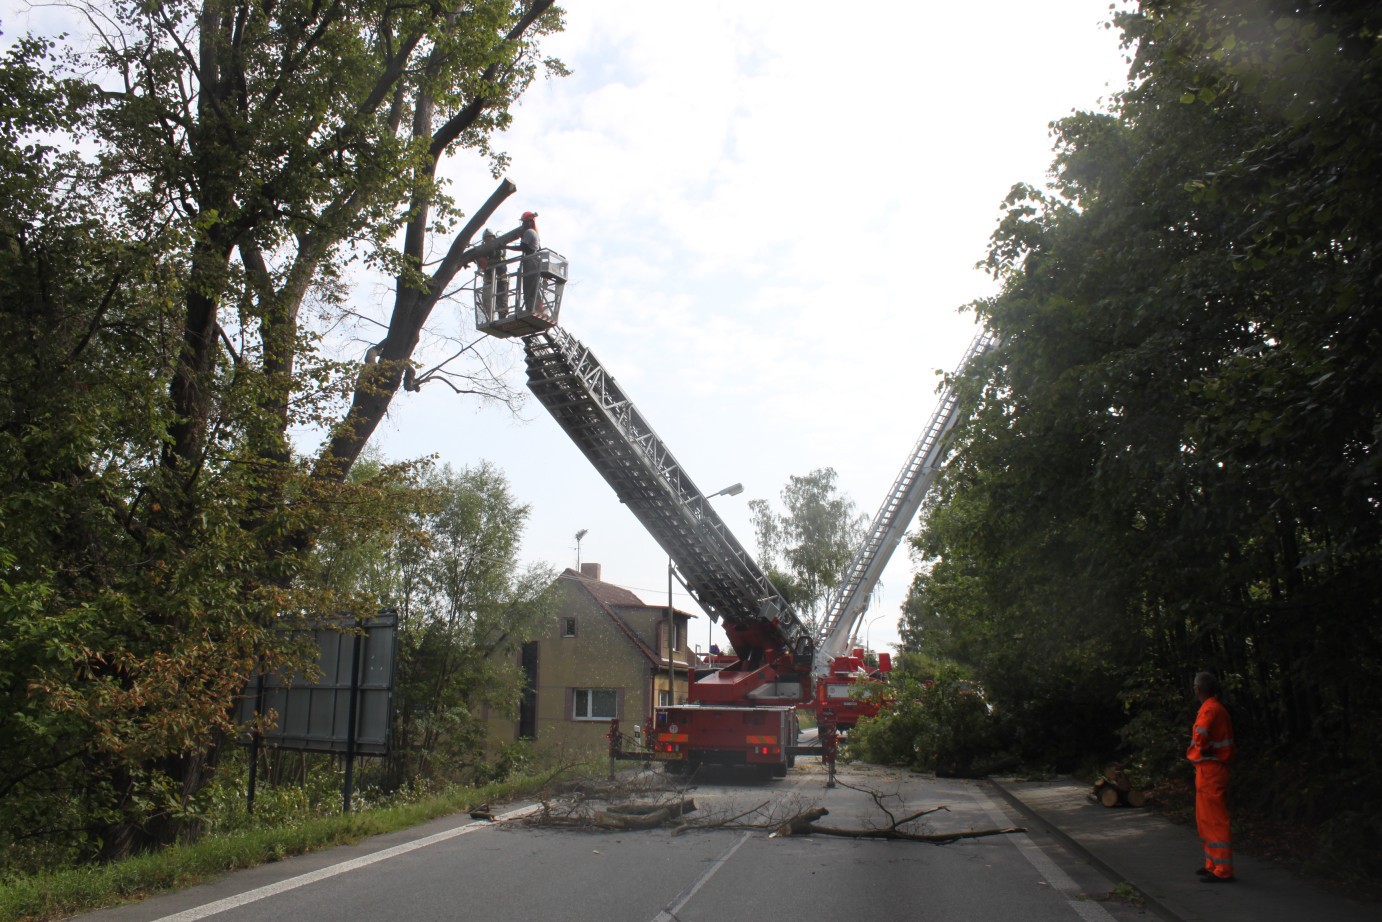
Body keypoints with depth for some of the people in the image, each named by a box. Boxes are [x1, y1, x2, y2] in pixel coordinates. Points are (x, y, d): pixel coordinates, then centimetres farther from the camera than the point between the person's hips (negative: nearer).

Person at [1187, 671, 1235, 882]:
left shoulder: (1209, 709, -16)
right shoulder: (1218, 709, 15)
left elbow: (1200, 737, -29)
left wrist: (1198, 750, -12)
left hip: (1209, 770, -10)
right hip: (1215, 768, 10)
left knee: (1214, 820, -6)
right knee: (1207, 820, 18)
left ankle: (1222, 871, -3)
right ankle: (1214, 865, 25)